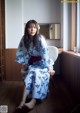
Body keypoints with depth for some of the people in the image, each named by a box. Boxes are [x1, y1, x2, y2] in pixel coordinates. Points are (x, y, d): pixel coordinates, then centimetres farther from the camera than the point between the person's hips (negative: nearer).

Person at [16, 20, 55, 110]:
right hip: (32, 63, 4)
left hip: (42, 62, -4)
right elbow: (21, 52, 5)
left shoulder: (40, 38, -20)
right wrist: (24, 64, 3)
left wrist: (49, 68, -25)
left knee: (36, 74, -32)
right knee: (29, 76, -26)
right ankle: (23, 101, -34)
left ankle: (33, 102, -38)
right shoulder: (24, 39, -5)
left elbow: (45, 53, -24)